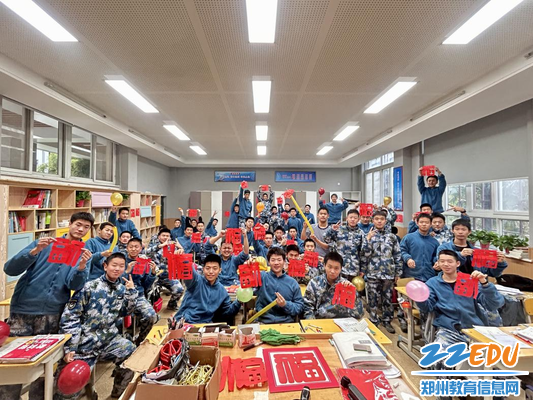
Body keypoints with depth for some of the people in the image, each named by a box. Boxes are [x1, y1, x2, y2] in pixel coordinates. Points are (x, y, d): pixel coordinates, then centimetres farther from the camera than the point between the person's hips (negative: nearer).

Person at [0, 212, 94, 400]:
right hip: (23, 309, -1)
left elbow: (74, 286, -10)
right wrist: (35, 251, -22)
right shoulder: (44, 244, 2)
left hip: (51, 313, 1)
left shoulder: (84, 254, 3)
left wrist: (82, 266, -29)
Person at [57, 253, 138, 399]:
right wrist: (69, 349, -15)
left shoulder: (122, 288, 1)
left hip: (109, 339, 4)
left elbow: (127, 311, 6)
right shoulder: (89, 287, -13)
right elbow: (69, 317, -11)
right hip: (84, 342, -3)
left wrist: (131, 291, -10)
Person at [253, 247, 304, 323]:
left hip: (286, 322, 0)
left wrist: (286, 305, -10)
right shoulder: (262, 276, 2)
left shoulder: (293, 283, 6)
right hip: (264, 322, 0)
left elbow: (300, 307, 6)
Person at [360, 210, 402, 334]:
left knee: (388, 298, 11)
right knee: (373, 299, 7)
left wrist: (398, 272, 5)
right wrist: (368, 240, -17)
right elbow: (364, 254, -7)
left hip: (388, 273, 1)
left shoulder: (392, 237, 5)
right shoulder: (369, 236, 1)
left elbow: (397, 255, 7)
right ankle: (374, 321, 22)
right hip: (372, 273, -1)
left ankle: (387, 321, 29)